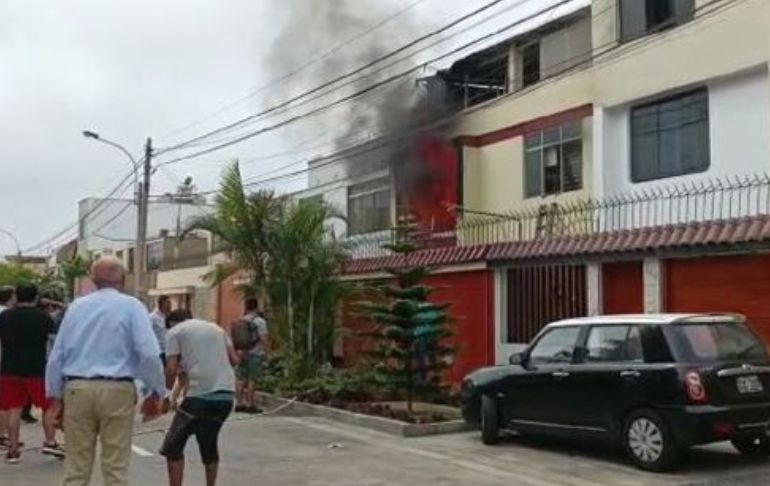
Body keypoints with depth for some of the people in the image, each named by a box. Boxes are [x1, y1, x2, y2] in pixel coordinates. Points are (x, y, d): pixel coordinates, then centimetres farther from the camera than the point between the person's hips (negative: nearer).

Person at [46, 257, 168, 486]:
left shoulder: (76, 306, 9)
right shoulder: (131, 306, -2)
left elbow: (57, 354, 10)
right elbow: (149, 353, -11)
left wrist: (55, 394, 19)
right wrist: (158, 392, -2)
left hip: (77, 389, 3)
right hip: (116, 390, -3)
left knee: (76, 464, 10)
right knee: (116, 466, 4)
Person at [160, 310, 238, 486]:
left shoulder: (175, 331, 7)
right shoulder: (216, 328, 22)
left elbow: (171, 370, -1)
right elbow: (234, 359, 14)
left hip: (200, 395, -5)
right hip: (227, 395, 6)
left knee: (172, 448, 8)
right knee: (209, 445, 23)